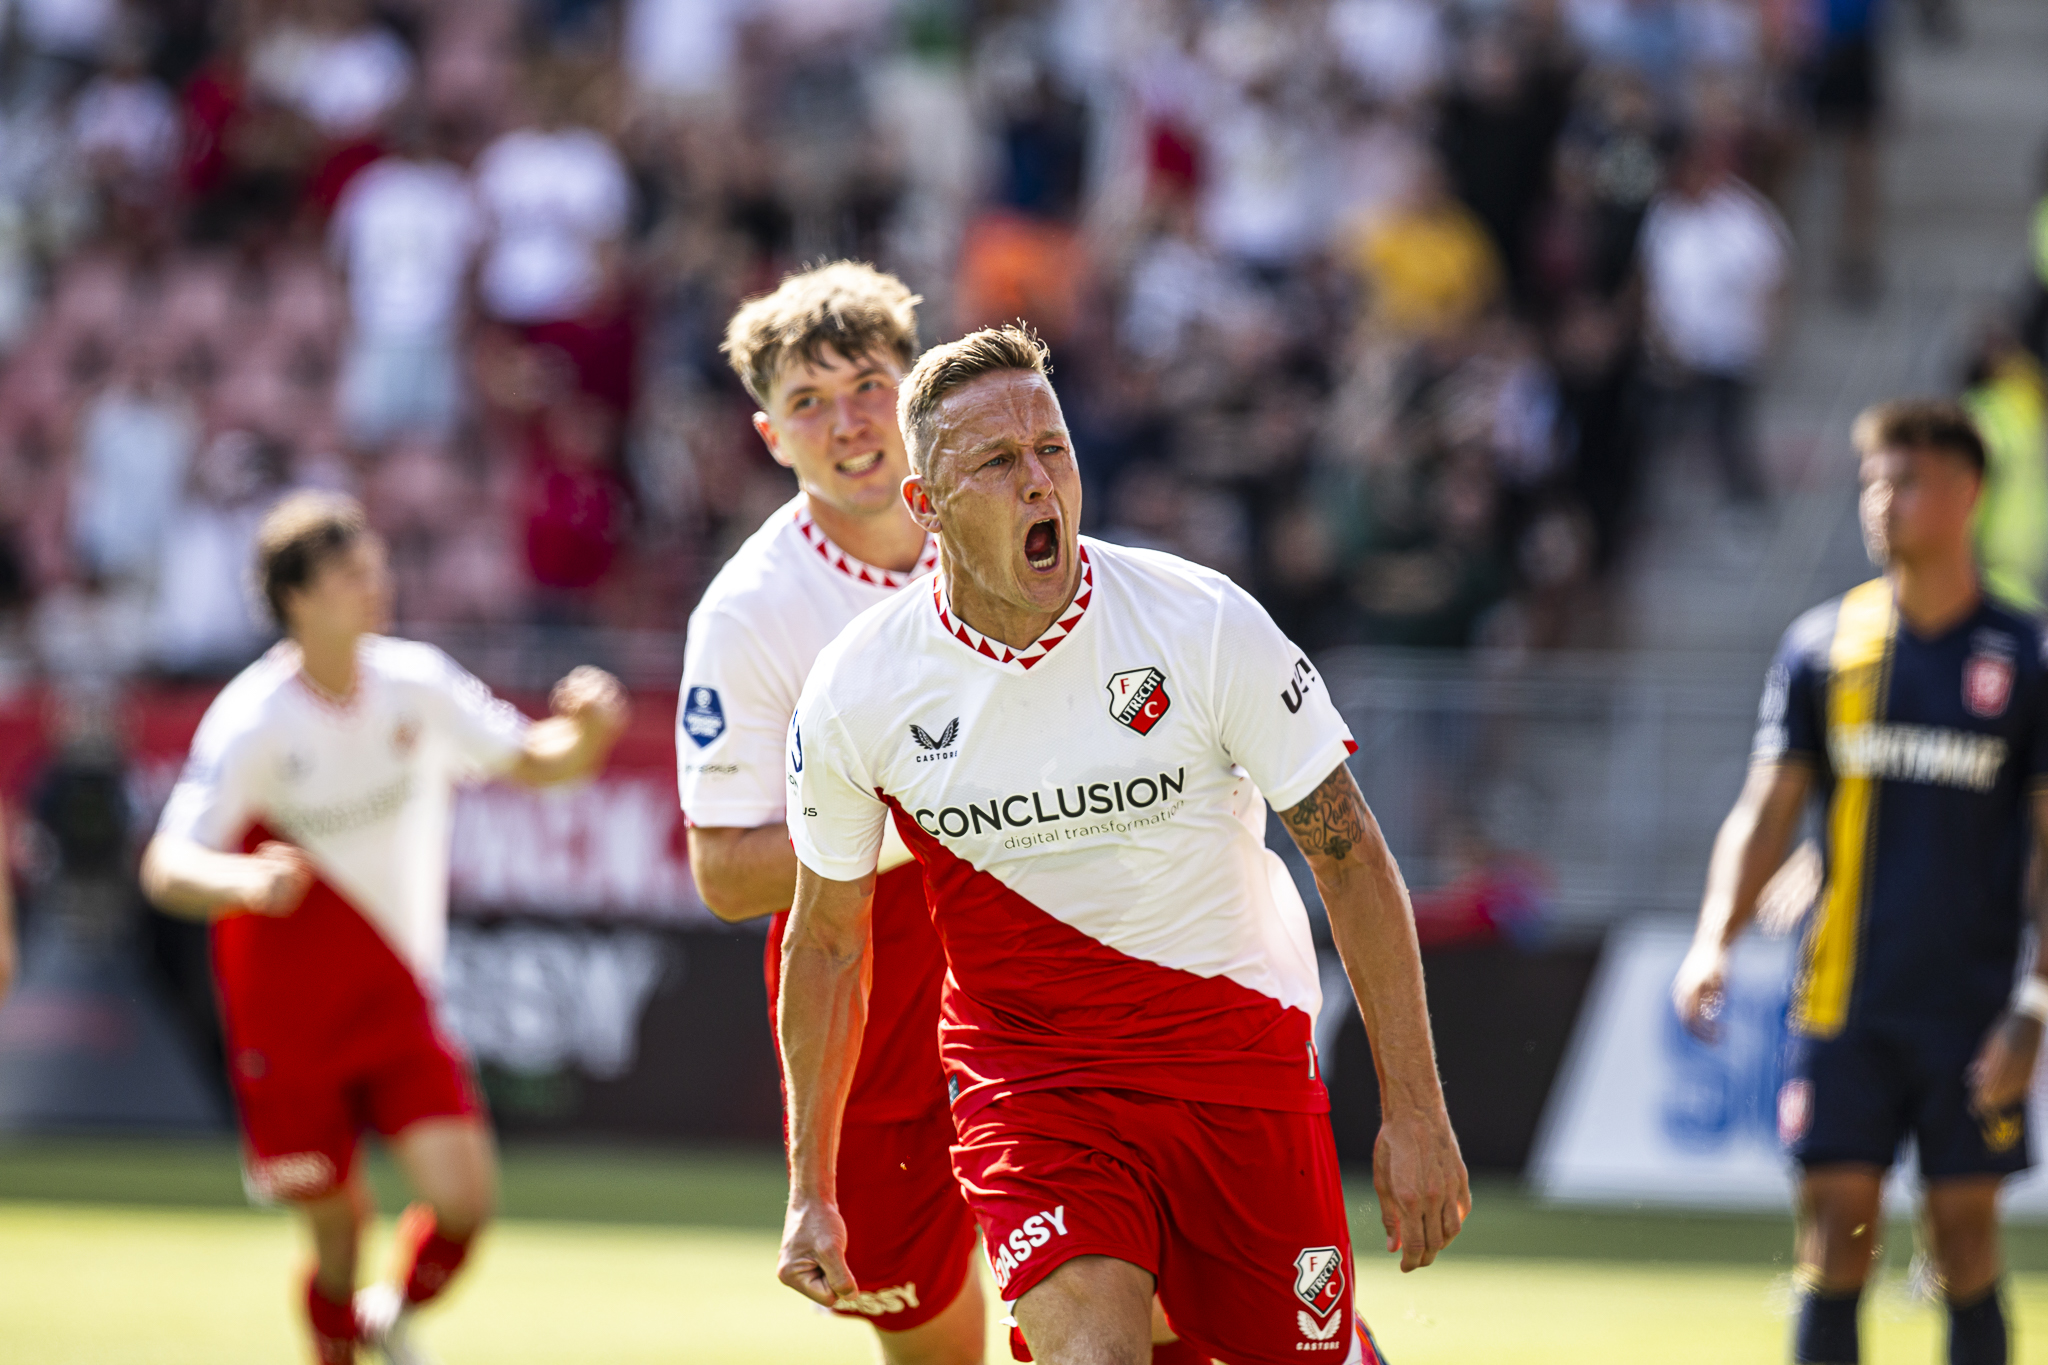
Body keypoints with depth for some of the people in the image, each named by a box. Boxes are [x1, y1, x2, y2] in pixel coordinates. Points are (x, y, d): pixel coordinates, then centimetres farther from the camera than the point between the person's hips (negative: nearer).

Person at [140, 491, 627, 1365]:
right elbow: (167, 867, -23)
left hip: (397, 998, 3)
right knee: (337, 1228, 2)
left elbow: (535, 762, 8)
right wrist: (244, 884, -45)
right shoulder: (254, 721, -16)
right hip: (289, 1020, -3)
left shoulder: (417, 684, -4)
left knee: (463, 1197, -12)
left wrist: (587, 730, -16)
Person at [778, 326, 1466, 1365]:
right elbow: (826, 943, 5)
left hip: (1240, 1054, 1)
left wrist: (1414, 1113, -8)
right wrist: (810, 1191, 6)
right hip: (1024, 1074, -1)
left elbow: (1349, 856, -6)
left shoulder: (1205, 625, -14)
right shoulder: (855, 694, -10)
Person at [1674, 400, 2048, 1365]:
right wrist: (1714, 941, -9)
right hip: (1842, 1006, 1)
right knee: (1835, 1242, -3)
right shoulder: (1822, 646, 6)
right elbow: (1767, 811, 7)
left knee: (1966, 1250, 1)